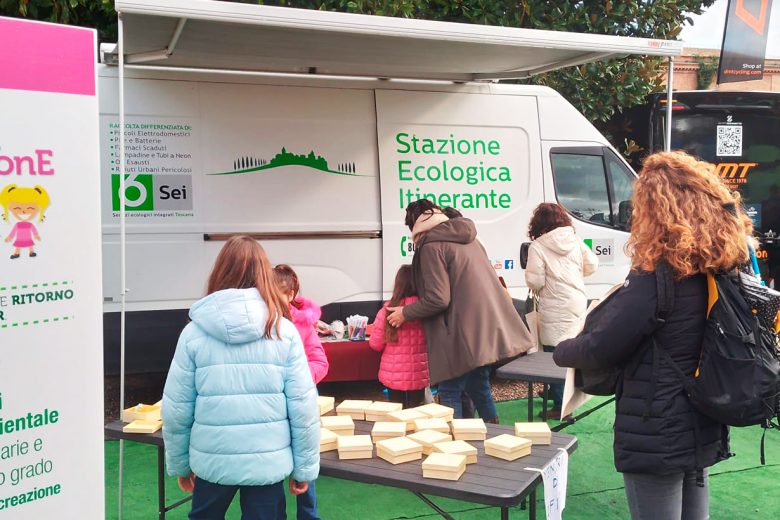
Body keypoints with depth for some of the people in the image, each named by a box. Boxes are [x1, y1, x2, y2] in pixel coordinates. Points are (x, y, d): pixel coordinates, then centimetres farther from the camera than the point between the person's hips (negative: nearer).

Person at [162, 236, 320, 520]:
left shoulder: (194, 332, -5)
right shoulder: (285, 331, -7)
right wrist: (305, 467, 4)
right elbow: (303, 407, -7)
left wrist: (179, 463, 12)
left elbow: (175, 408, -1)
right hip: (268, 462, -1)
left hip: (212, 461, 1)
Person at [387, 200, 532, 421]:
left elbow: (437, 300, -17)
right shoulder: (468, 239, 16)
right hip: (488, 331, 9)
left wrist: (405, 313, -3)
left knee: (449, 393, 1)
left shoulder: (432, 246, -11)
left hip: (462, 336, -9)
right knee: (479, 387, 20)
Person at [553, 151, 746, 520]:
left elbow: (600, 349, -19)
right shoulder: (721, 270, 1)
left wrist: (562, 351, 0)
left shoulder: (657, 278, -23)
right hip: (701, 432, 8)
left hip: (656, 437, -8)